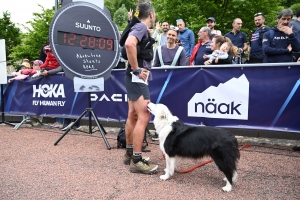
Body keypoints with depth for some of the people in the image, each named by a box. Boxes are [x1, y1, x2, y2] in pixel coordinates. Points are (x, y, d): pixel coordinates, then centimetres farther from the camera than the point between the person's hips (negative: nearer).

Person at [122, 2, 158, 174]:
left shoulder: (140, 27, 17)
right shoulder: (141, 27, -11)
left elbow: (132, 46, 29)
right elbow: (129, 44, -31)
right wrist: (136, 69, -23)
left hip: (135, 78, 10)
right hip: (137, 78, -10)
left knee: (133, 116, 14)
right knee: (144, 117, -12)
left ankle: (129, 154, 25)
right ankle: (137, 161, -7)